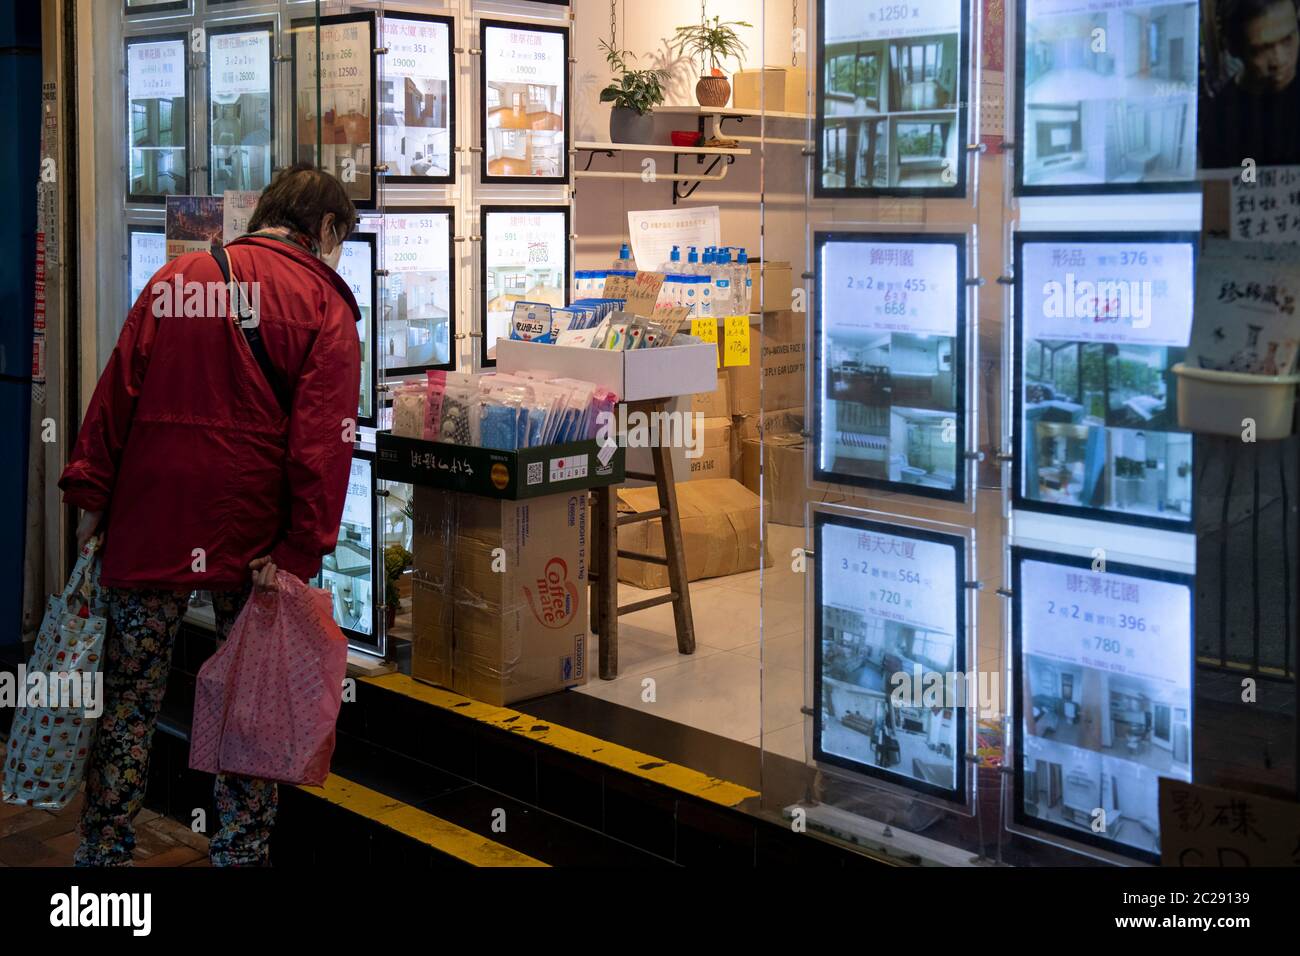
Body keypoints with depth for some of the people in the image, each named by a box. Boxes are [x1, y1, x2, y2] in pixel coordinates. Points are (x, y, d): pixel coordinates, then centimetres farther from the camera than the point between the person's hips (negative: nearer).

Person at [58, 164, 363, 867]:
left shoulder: (176, 279, 6)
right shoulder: (325, 303, -2)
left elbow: (117, 391, 4)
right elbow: (324, 437, -11)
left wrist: (90, 493, 8)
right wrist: (299, 550, -12)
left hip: (149, 520, 2)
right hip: (251, 537, -2)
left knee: (130, 696, 11)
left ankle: (103, 850, 17)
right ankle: (242, 850, 17)